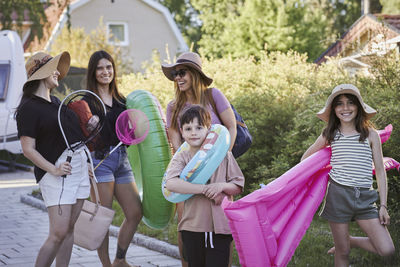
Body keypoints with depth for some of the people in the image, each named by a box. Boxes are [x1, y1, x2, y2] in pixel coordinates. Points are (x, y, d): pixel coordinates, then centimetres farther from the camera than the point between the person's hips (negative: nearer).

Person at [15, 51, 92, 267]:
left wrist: (86, 163, 19)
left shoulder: (56, 102, 16)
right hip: (57, 174, -8)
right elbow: (28, 149, -13)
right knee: (58, 233, -12)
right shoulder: (29, 108, -9)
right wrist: (53, 169, -22)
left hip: (79, 166, 8)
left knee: (69, 229, 9)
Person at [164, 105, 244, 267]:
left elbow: (238, 186, 7)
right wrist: (204, 189, -21)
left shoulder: (223, 155, 5)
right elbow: (171, 184, -18)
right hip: (193, 227, 1)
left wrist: (222, 186, -15)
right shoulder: (181, 158, 2)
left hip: (220, 225, -1)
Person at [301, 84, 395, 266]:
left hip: (365, 197, 1)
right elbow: (306, 157, 21)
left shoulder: (370, 134, 4)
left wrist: (383, 205, 0)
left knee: (387, 250, -9)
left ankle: (350, 240, 16)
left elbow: (380, 171, 5)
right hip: (337, 195, 0)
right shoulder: (329, 135, 6)